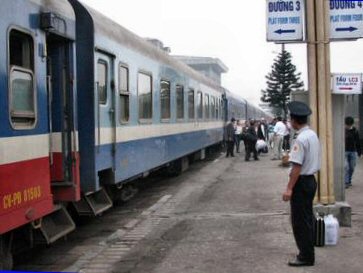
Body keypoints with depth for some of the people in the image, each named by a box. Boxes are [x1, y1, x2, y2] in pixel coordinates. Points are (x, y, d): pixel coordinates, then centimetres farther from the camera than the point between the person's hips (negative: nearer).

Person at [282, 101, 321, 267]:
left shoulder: (301, 139, -21)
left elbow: (297, 167, -23)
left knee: (300, 221, -1)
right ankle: (307, 252, 28)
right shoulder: (313, 135, 9)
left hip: (301, 182, -10)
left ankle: (306, 257, 6)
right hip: (311, 180, 10)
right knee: (307, 218, 18)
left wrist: (289, 188, -21)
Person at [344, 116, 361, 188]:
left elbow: (357, 142, 8)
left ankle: (349, 181, 21)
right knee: (346, 167, -12)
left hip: (353, 152, 3)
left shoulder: (355, 131, 2)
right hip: (344, 151, -3)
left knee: (352, 168, 7)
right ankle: (346, 182, -11)